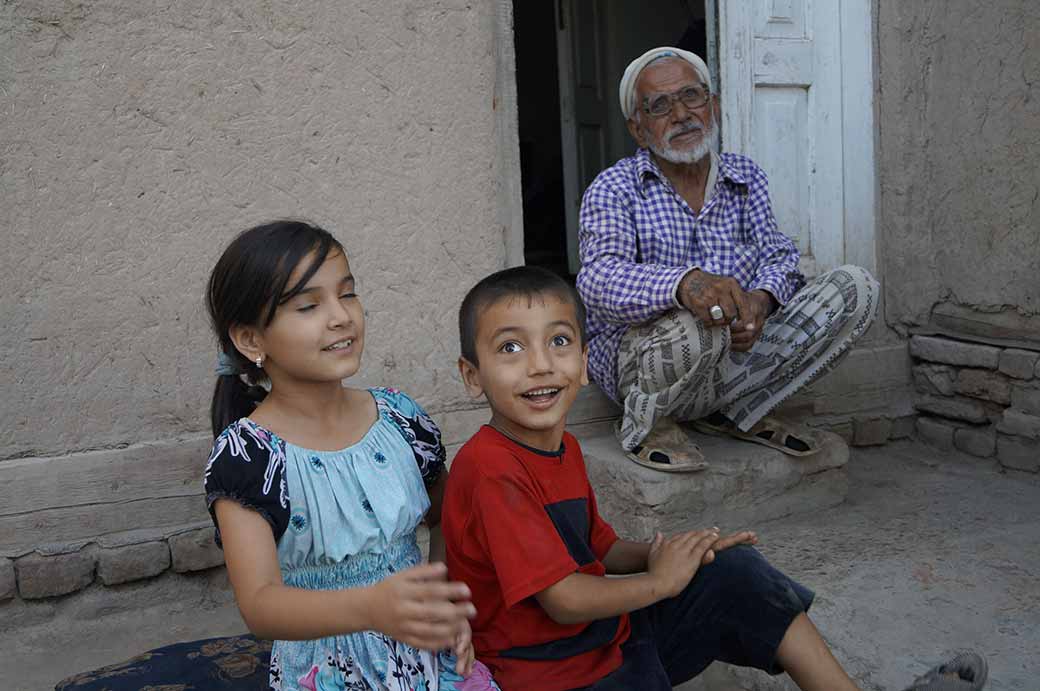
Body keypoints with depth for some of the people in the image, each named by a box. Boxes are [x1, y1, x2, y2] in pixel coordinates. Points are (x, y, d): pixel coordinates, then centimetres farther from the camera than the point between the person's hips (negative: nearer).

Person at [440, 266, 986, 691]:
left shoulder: (563, 448, 5)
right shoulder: (490, 471, -25)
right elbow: (564, 599, -27)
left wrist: (671, 550, -4)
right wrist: (661, 578, -12)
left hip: (609, 630, 9)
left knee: (734, 573, 2)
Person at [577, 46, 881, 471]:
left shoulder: (746, 177, 12)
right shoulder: (613, 189, -6)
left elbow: (776, 254, 4)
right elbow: (600, 278, -24)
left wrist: (760, 299, -23)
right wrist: (685, 283, -45)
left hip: (739, 353, 6)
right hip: (637, 363, -5)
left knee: (856, 287, -7)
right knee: (697, 326, -40)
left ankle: (735, 412, -5)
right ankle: (646, 424, -7)